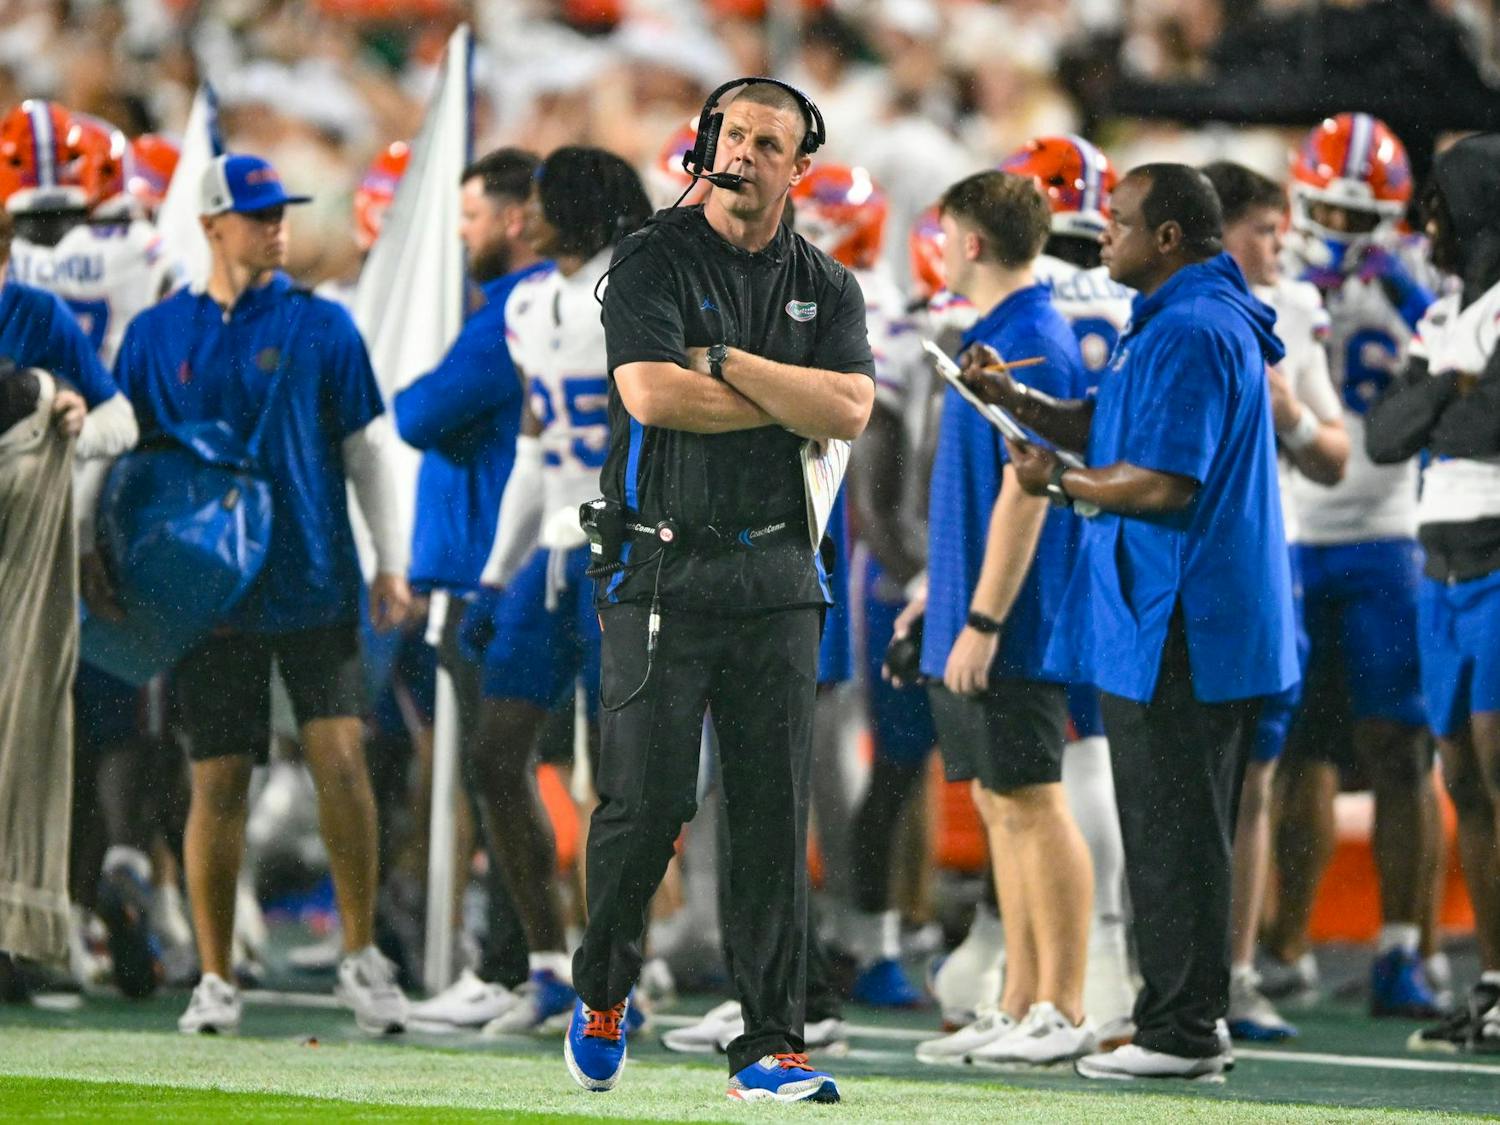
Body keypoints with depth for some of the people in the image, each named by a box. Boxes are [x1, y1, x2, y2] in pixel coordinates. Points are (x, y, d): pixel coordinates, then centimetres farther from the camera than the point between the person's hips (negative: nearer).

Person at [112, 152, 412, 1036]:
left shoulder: (322, 326, 4)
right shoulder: (157, 335, 6)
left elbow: (367, 448, 7)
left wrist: (392, 563, 2)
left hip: (316, 581, -1)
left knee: (341, 755, -11)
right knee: (219, 781, 1)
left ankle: (363, 958, -1)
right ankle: (215, 980, 10)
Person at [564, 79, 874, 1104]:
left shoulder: (827, 287, 12)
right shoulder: (652, 262, 0)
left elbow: (848, 408, -5)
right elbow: (652, 394, -16)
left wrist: (723, 362, -11)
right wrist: (788, 405, -7)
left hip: (776, 576, 3)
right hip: (662, 568, -3)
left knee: (776, 817, -1)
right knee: (648, 800, -7)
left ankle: (770, 1048, 1)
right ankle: (602, 997, 18)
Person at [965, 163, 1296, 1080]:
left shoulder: (1191, 334, -18)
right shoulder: (1182, 319, 18)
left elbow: (1162, 482, -24)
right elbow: (1107, 429, 23)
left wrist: (1059, 481, -11)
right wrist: (1018, 402, 7)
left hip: (1177, 627, -11)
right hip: (1179, 618, 11)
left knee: (1172, 833, -6)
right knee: (1185, 831, 14)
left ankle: (1181, 1035, -2)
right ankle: (1192, 1020, 19)